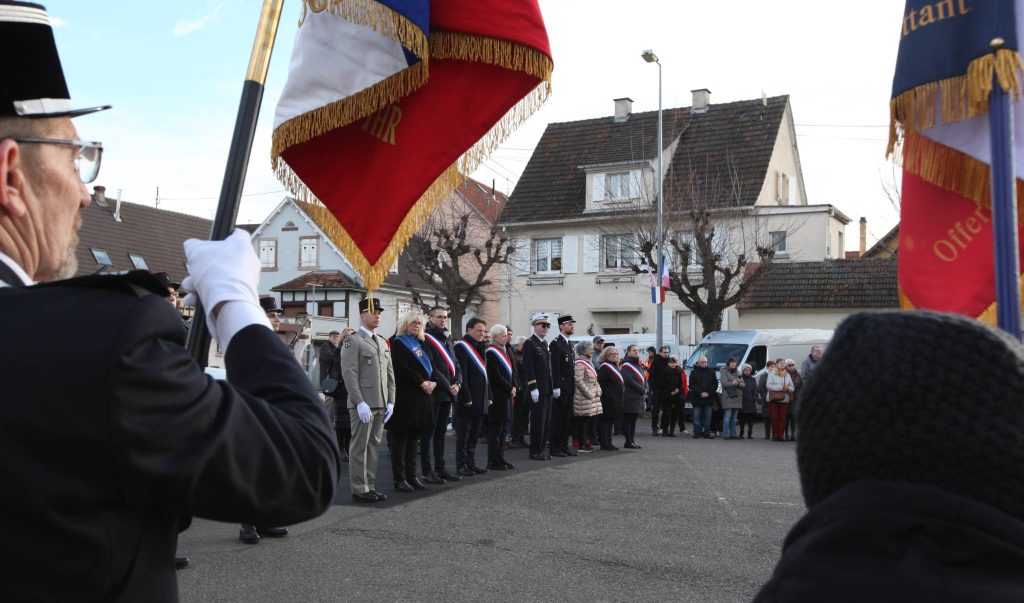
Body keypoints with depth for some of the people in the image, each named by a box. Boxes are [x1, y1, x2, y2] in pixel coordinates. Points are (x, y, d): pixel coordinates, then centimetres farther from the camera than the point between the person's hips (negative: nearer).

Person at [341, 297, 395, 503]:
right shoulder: (353, 341, -5)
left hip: (381, 405, 7)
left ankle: (370, 487, 17)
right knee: (360, 447, -1)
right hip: (363, 404, -7)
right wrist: (360, 403, -18)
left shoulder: (383, 342, 18)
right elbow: (349, 374, -13)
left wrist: (390, 401, 9)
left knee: (374, 446, 10)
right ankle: (359, 490, 4)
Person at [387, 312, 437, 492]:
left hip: (422, 397, 8)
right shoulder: (398, 343, -4)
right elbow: (401, 369, -15)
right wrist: (422, 383, -16)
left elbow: (431, 366, 16)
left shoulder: (420, 344, 20)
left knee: (414, 437, 11)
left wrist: (433, 382, -4)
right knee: (400, 437, -2)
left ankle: (411, 476, 16)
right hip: (405, 397, -8)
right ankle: (399, 479, 1)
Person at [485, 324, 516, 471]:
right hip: (497, 396, -9)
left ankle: (500, 458, 18)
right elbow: (496, 376, -17)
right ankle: (493, 461, 2)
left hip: (507, 394, 9)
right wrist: (509, 389, -11)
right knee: (495, 429, -4)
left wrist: (513, 387, 0)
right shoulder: (491, 353, -12)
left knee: (502, 428, 12)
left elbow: (512, 371, 16)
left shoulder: (505, 351, 15)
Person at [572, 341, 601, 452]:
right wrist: (589, 394, -19)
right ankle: (581, 445, -2)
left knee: (589, 420, 11)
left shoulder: (588, 362, 18)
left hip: (591, 396, 10)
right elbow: (578, 381, -20)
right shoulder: (580, 363, -13)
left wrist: (598, 391, 13)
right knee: (584, 420, -6)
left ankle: (586, 441, 18)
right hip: (584, 397, -10)